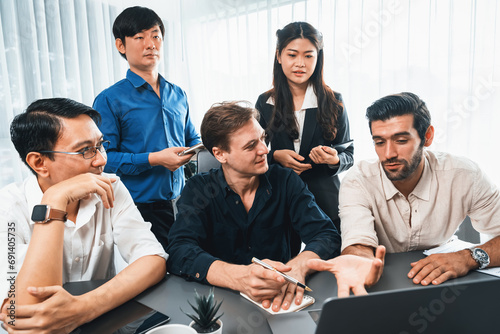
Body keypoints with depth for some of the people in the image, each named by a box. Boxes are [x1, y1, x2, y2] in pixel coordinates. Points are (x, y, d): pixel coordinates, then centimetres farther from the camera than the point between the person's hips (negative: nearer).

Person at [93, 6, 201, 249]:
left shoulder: (178, 95, 11)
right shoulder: (109, 100, -6)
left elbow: (192, 137, 20)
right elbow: (103, 158, -13)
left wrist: (192, 150, -2)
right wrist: (154, 159, -19)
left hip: (180, 201, 5)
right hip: (140, 207, -5)